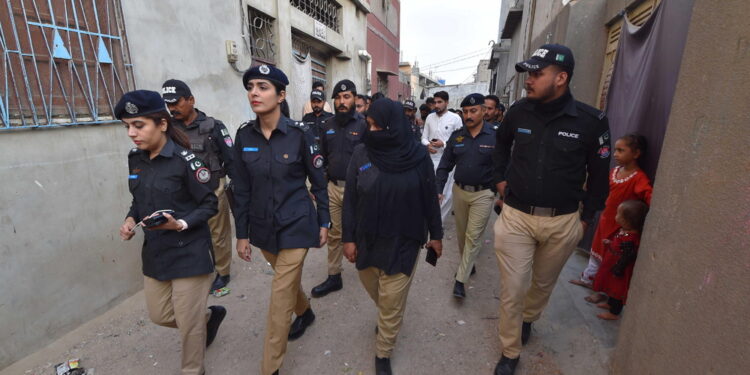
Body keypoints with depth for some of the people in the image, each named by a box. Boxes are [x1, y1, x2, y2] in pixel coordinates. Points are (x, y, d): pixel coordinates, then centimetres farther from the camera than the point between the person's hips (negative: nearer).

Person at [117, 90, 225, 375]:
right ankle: (210, 315, 46)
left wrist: (180, 224, -28)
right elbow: (140, 200, 15)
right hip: (154, 252, 7)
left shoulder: (184, 160, -17)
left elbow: (209, 205, -13)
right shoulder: (135, 158, 3)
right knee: (159, 315, 20)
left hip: (188, 253, -7)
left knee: (189, 323, 8)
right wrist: (131, 219, -4)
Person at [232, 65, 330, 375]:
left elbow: (319, 181, -5)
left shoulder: (300, 133, -14)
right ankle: (305, 312, 56)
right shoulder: (244, 135, -3)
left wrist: (323, 222, -2)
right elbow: (242, 189, 2)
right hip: (263, 227, 5)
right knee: (288, 279, 25)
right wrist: (242, 233, 4)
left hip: (295, 227, -4)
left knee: (280, 296, 1)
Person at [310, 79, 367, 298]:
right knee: (334, 235, 12)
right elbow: (322, 157, 16)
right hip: (333, 187, 5)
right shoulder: (328, 125, 10)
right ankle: (333, 277, 26)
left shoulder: (364, 124, -6)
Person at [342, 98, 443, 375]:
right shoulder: (361, 153, -8)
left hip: (403, 241, -2)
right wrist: (348, 237, -2)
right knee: (374, 291, 22)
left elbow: (429, 198, -1)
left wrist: (436, 234, 5)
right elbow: (350, 199, -3)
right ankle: (387, 317, 56)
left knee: (392, 301, 7)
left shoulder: (418, 156, -10)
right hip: (367, 239, 2)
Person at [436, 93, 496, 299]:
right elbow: (445, 165, 3)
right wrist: (438, 189, -4)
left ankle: (461, 279, 9)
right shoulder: (456, 136, 0)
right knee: (461, 234, 16)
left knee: (473, 237, 0)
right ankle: (467, 264, 39)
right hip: (459, 191, 4)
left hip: (483, 194, -4)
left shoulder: (495, 136, -9)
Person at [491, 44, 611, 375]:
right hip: (516, 216, 1)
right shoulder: (518, 112, -4)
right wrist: (500, 179, 11)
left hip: (562, 222, 0)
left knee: (543, 282, 22)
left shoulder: (590, 121, -10)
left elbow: (599, 174, 2)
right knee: (512, 290, 4)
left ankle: (528, 319, 54)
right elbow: (501, 143, 18)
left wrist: (586, 217, 4)